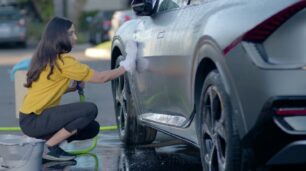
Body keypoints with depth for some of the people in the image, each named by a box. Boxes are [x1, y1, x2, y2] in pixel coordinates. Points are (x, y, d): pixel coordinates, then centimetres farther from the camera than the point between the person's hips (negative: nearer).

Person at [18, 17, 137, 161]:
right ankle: (51, 148, -11)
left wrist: (73, 88, 5)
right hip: (33, 121, -9)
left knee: (92, 128, 8)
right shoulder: (62, 61, -16)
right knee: (90, 110, -20)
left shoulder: (47, 58, 11)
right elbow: (99, 78, -11)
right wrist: (125, 66, -3)